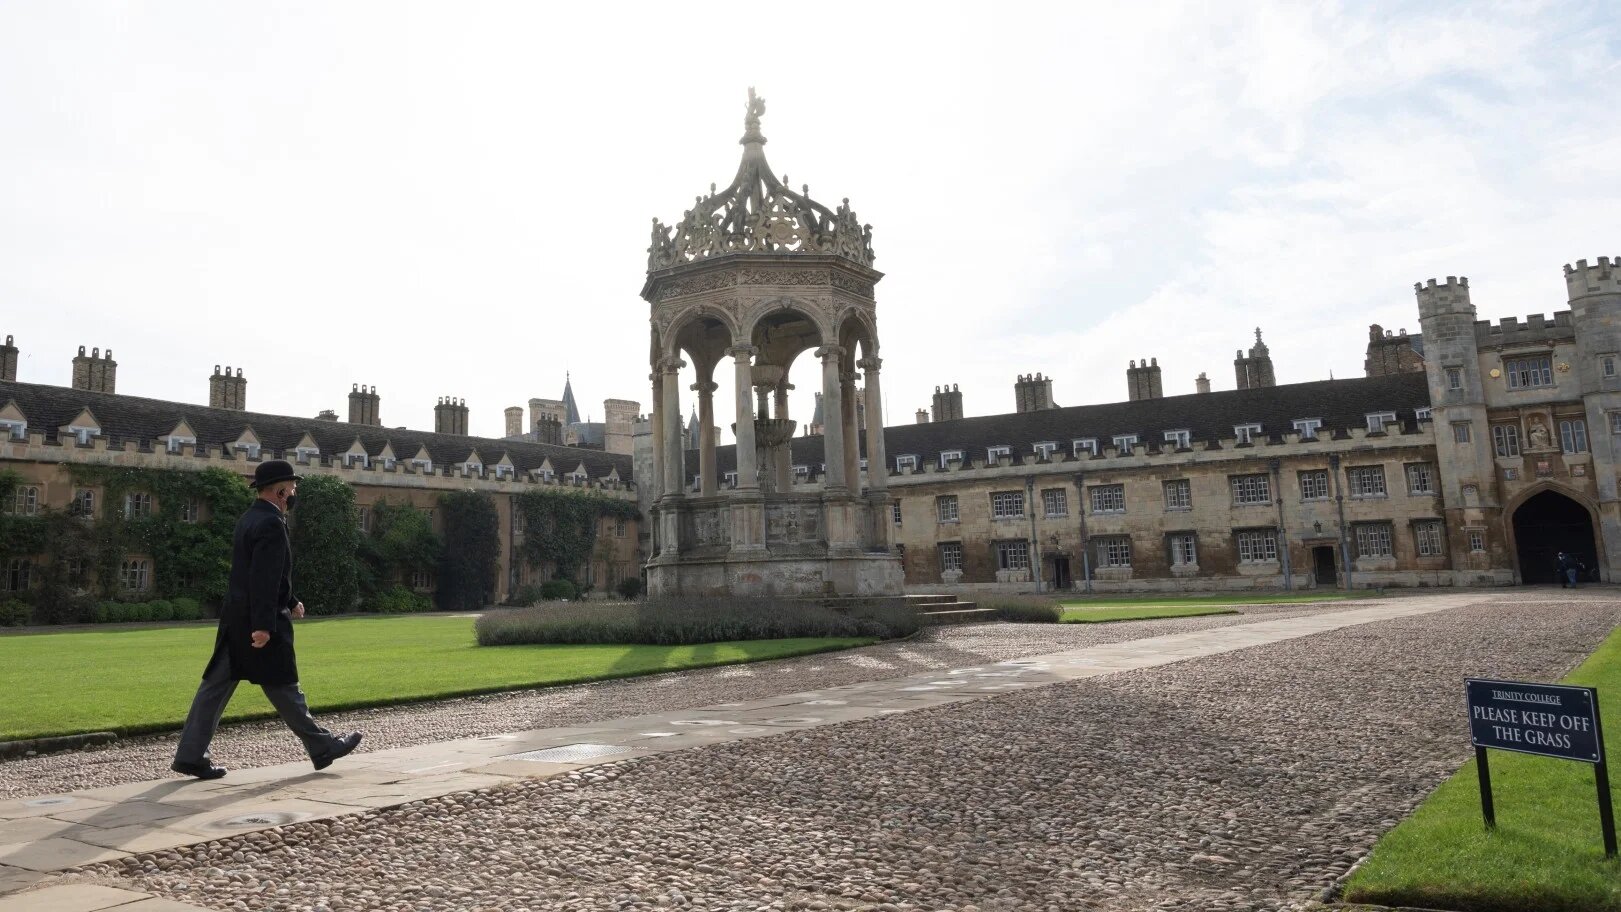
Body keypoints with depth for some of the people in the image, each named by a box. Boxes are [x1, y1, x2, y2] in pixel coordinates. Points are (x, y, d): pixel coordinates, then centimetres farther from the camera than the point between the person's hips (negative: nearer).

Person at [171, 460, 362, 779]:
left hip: (236, 620, 9)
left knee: (215, 687, 9)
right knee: (283, 688, 1)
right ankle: (322, 747, 13)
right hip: (260, 622, -9)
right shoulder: (271, 523, -17)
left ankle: (190, 756, 11)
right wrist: (263, 625, -26)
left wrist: (289, 602, 29)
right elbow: (264, 579, -24)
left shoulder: (249, 519, 14)